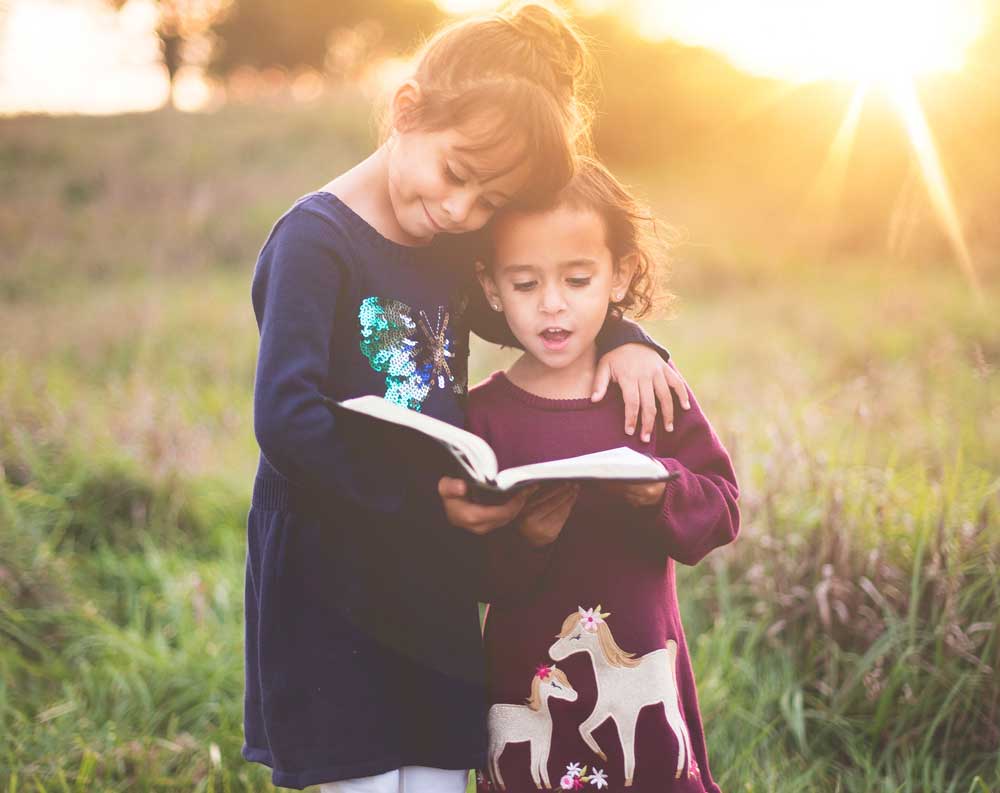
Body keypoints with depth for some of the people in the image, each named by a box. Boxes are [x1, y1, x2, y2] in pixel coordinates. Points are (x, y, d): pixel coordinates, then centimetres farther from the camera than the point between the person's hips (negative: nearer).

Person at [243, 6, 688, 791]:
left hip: (436, 591, 7)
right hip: (334, 601, -7)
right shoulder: (315, 241, -15)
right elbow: (286, 419, -23)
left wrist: (623, 340, 5)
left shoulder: (451, 248, 8)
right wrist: (424, 499, -27)